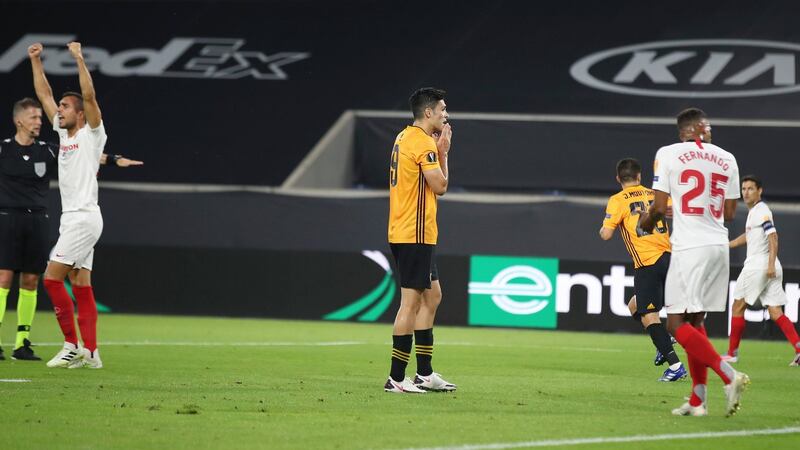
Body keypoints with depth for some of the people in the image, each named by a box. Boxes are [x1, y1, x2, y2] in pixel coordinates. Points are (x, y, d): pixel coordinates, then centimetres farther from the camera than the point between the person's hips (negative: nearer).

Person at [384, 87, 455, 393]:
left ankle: (424, 374, 17)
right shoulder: (423, 142, -15)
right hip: (415, 234, -10)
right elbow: (440, 185, -15)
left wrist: (439, 149, 10)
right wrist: (443, 151, -4)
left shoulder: (405, 138, 15)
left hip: (403, 233, 10)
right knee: (411, 302, -8)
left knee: (432, 296, 15)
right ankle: (396, 379, -7)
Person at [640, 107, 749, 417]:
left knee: (677, 324, -5)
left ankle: (729, 375, -21)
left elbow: (659, 208, -5)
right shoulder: (726, 160, 9)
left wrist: (646, 223, 16)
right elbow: (729, 214, 12)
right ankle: (697, 400, 12)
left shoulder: (668, 154, -3)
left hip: (689, 247, -6)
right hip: (719, 246, 6)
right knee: (695, 321, 15)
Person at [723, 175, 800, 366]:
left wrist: (770, 264, -28)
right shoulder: (753, 212, 19)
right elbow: (748, 236, 35)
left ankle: (732, 353, 11)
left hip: (758, 266, -9)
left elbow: (773, 236, -20)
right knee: (776, 313, 1)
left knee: (737, 307, 4)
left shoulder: (762, 211, -10)